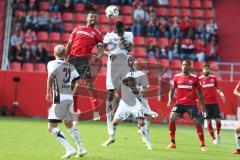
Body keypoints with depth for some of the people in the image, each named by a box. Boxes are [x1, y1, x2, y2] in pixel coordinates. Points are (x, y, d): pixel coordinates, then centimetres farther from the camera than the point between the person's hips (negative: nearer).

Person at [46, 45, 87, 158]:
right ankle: (81, 149, 27)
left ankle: (69, 149, -16)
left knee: (52, 128, -4)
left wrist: (48, 92, -12)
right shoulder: (70, 66, 14)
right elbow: (78, 83, 7)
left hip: (59, 98, -7)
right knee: (69, 125, 26)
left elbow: (51, 76, -21)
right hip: (69, 98, 7)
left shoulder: (52, 64, -2)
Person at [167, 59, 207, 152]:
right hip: (180, 103, 1)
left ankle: (203, 145, 4)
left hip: (192, 104, -1)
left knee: (197, 122, -7)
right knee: (172, 118, -18)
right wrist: (170, 100, -5)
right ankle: (172, 142, -7)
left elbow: (200, 92, 7)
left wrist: (203, 106, 4)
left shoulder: (194, 78, -1)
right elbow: (172, 90, 12)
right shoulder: (176, 77, 3)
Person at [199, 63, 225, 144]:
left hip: (214, 102, 2)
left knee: (218, 120, -3)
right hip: (206, 103, -2)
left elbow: (217, 88, 15)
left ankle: (218, 134, 24)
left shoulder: (214, 78, 5)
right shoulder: (200, 79, -2)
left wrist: (221, 93, -3)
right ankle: (213, 138, 11)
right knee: (209, 121, 0)